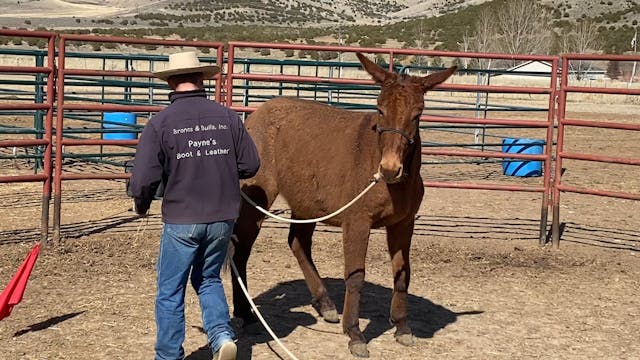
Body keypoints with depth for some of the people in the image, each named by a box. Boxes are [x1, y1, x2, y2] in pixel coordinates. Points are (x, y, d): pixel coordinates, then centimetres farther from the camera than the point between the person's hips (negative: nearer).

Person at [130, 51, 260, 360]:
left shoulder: (161, 122, -10)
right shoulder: (228, 117, -1)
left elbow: (144, 178, -13)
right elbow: (250, 166, 4)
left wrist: (141, 206, 7)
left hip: (181, 221, -3)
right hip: (223, 218, 3)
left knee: (170, 291, 13)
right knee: (208, 279, 23)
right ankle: (221, 334, 4)